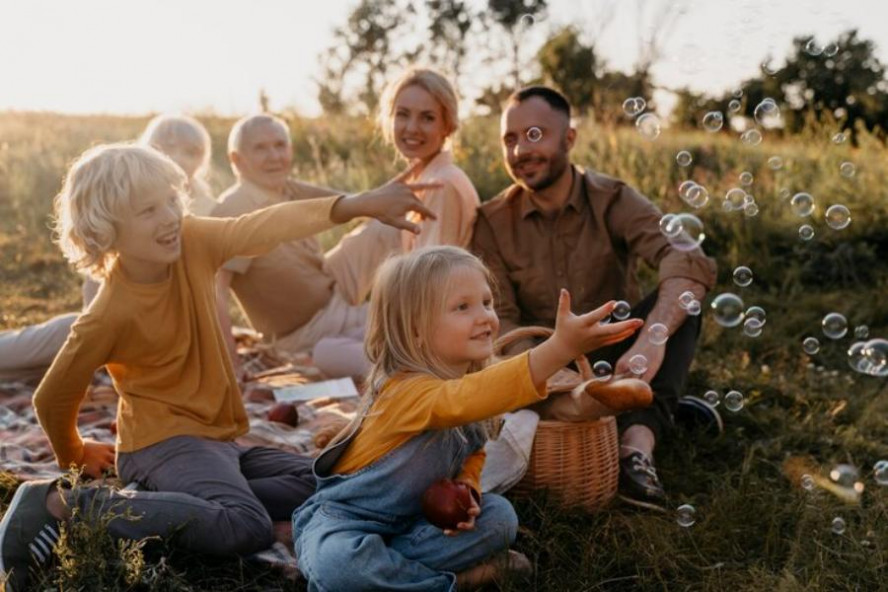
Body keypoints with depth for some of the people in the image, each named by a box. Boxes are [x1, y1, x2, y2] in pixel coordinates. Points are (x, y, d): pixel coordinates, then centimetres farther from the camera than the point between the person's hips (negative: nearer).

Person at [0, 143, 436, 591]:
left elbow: (267, 227, -20)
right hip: (162, 442, -8)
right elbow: (53, 398, -8)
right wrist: (75, 457, 11)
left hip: (213, 438, 8)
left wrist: (362, 204, -32)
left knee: (317, 486, 2)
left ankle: (162, 507, -8)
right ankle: (64, 506, -19)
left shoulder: (192, 241, -9)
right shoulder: (110, 316, -21)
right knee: (246, 528, -30)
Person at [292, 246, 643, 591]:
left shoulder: (470, 378, -5)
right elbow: (464, 400, -54)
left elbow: (472, 452, 9)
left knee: (499, 515, -11)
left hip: (411, 518, 7)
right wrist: (560, 348, -65)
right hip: (345, 518, -6)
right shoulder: (407, 390, -32)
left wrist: (465, 489, -17)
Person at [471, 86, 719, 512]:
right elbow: (499, 320, -15)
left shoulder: (612, 200, -11)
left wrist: (653, 337, -47)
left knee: (679, 301, -24)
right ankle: (665, 412, -10)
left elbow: (690, 262, -28)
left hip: (615, 359, -1)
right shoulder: (493, 222, -5)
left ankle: (638, 442, -37)